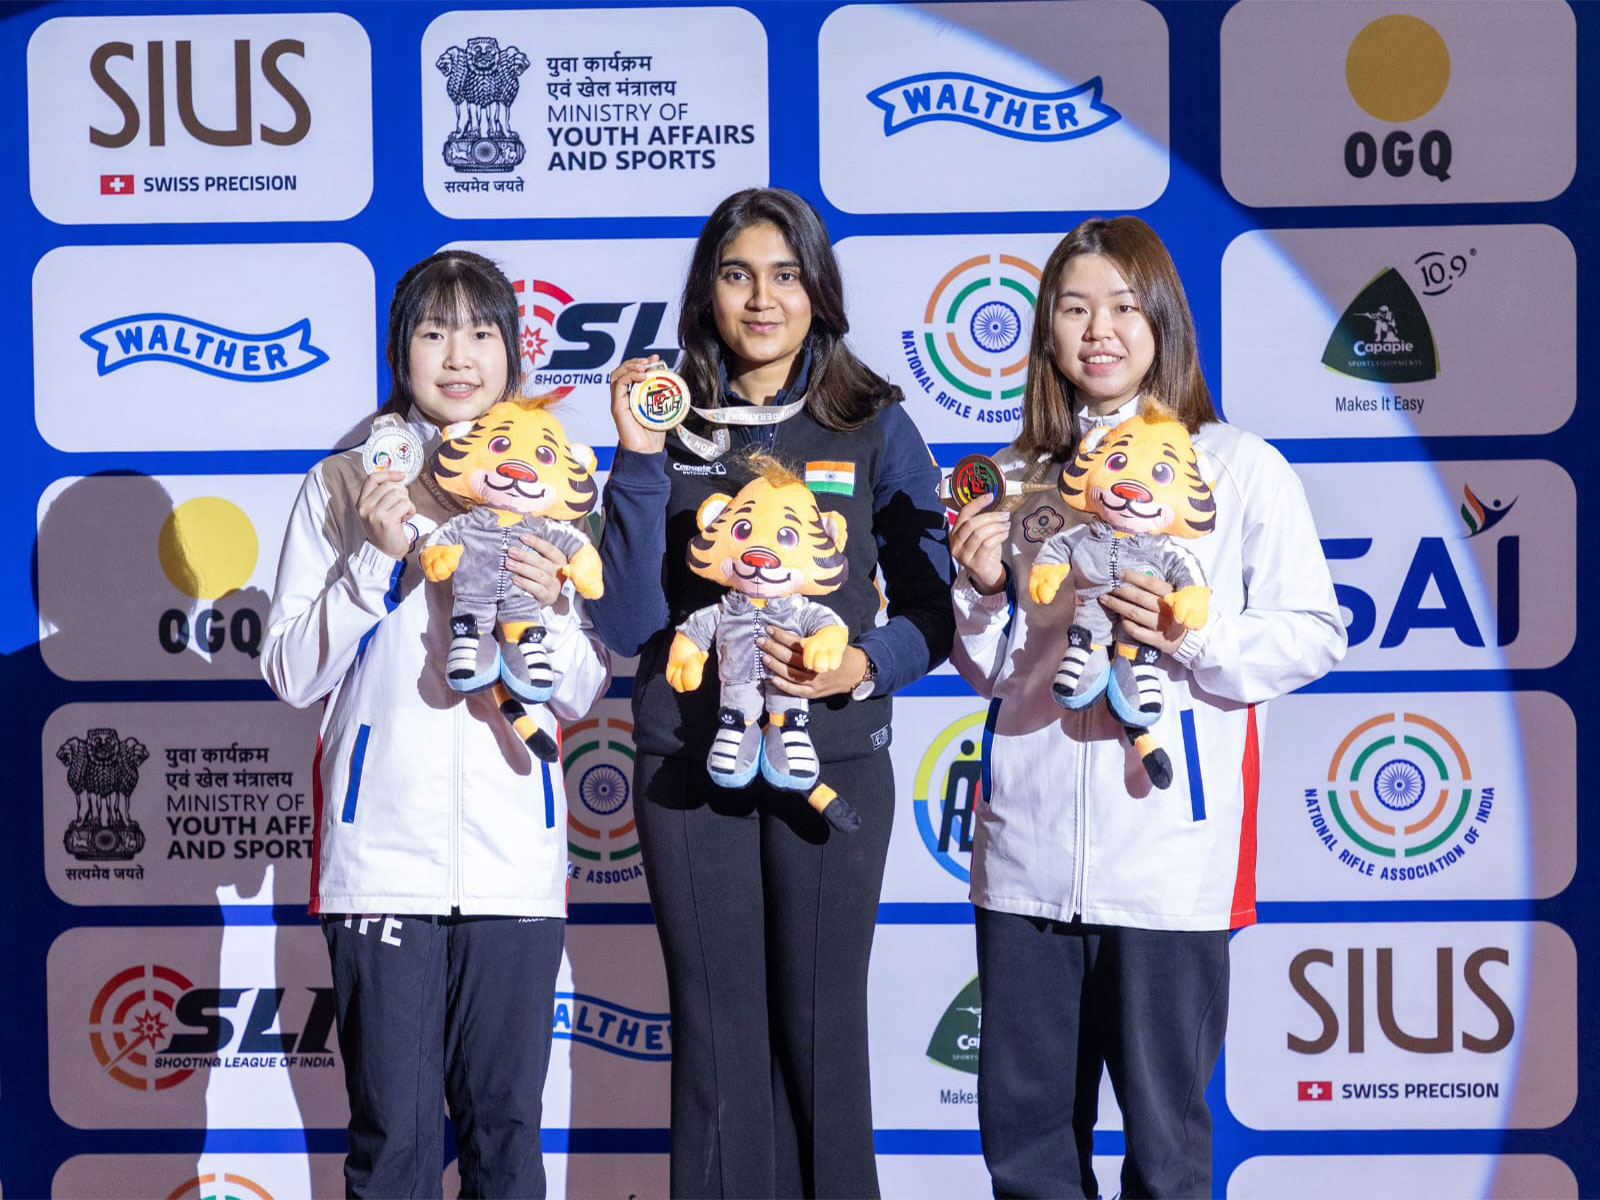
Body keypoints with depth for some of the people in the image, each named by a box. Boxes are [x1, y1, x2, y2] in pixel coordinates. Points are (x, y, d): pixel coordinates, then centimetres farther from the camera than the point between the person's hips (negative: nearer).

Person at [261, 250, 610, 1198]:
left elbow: (583, 697, 9)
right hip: (383, 856, -1)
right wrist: (376, 558, -11)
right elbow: (292, 675, 0)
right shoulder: (347, 485, 4)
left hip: (516, 860, 2)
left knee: (506, 1123, 7)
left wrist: (550, 608, -11)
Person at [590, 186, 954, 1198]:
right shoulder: (669, 426, 4)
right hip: (690, 762, 1)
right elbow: (628, 625, -5)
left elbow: (931, 609, 2)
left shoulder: (876, 429, 1)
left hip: (834, 760, -1)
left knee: (821, 1027, 6)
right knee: (716, 1031, 8)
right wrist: (638, 461, -12)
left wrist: (864, 665, -18)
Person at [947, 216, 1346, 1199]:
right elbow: (993, 672, 15)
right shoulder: (1019, 480, 12)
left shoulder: (1241, 469, 1)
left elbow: (1315, 635, -2)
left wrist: (1193, 636, -17)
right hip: (1028, 855, 4)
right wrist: (984, 588, -4)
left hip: (1170, 856, -4)